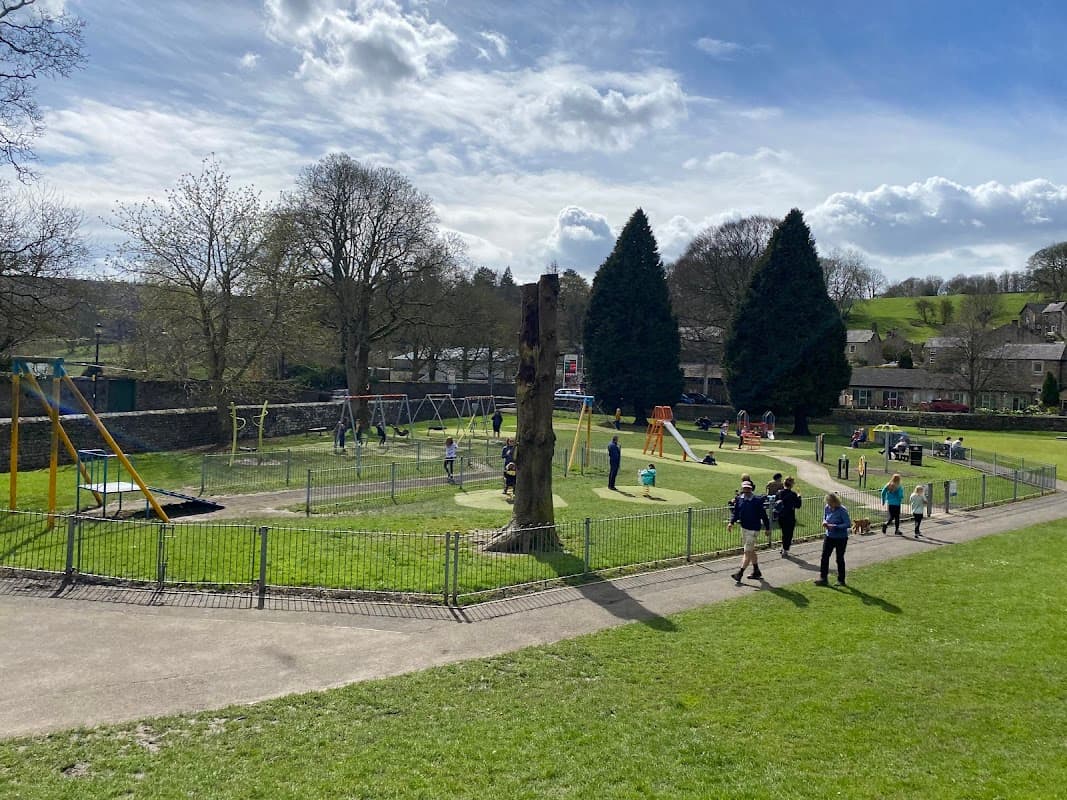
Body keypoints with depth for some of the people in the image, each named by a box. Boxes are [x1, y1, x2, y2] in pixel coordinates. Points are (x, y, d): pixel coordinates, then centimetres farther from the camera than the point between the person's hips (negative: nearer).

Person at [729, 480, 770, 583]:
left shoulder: (757, 500, -14)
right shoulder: (739, 499, 3)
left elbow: (763, 515, -7)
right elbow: (735, 512, 8)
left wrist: (767, 528, -2)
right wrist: (731, 522, -9)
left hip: (753, 529, -7)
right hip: (744, 528, 7)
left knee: (747, 552, -7)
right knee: (751, 551, 18)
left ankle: (740, 573, -6)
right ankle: (756, 572, 32)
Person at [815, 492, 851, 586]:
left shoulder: (842, 510, -20)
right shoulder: (827, 508, -1)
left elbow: (848, 524, -20)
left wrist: (835, 527, -27)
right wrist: (825, 522, -8)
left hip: (840, 538, -5)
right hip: (829, 536, 5)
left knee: (840, 559, 7)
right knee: (824, 557, 0)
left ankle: (841, 580, 20)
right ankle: (823, 578, 6)